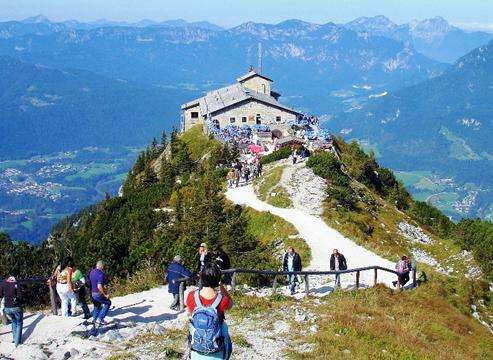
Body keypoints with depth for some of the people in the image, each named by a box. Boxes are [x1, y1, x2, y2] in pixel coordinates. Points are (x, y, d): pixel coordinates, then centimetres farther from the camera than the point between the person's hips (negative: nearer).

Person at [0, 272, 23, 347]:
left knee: (14, 322, 28)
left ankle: (15, 339, 31)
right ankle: (17, 342, 12)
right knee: (19, 324, 14)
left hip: (7, 308, 4)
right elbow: (20, 296, -15)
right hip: (16, 307, -4)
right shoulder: (16, 284, -12)